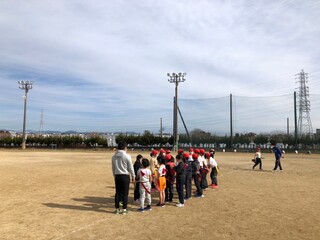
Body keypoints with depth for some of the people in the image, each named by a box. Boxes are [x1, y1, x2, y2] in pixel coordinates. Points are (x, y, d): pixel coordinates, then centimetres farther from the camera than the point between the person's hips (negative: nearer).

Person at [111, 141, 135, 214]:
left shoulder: (114, 156, 5)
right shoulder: (127, 156, -11)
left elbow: (113, 168, 13)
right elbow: (131, 167, -7)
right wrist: (133, 176, 3)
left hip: (117, 176, 5)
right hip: (125, 176, -5)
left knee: (117, 193, 11)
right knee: (125, 193, 3)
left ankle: (117, 209, 17)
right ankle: (124, 209, 8)